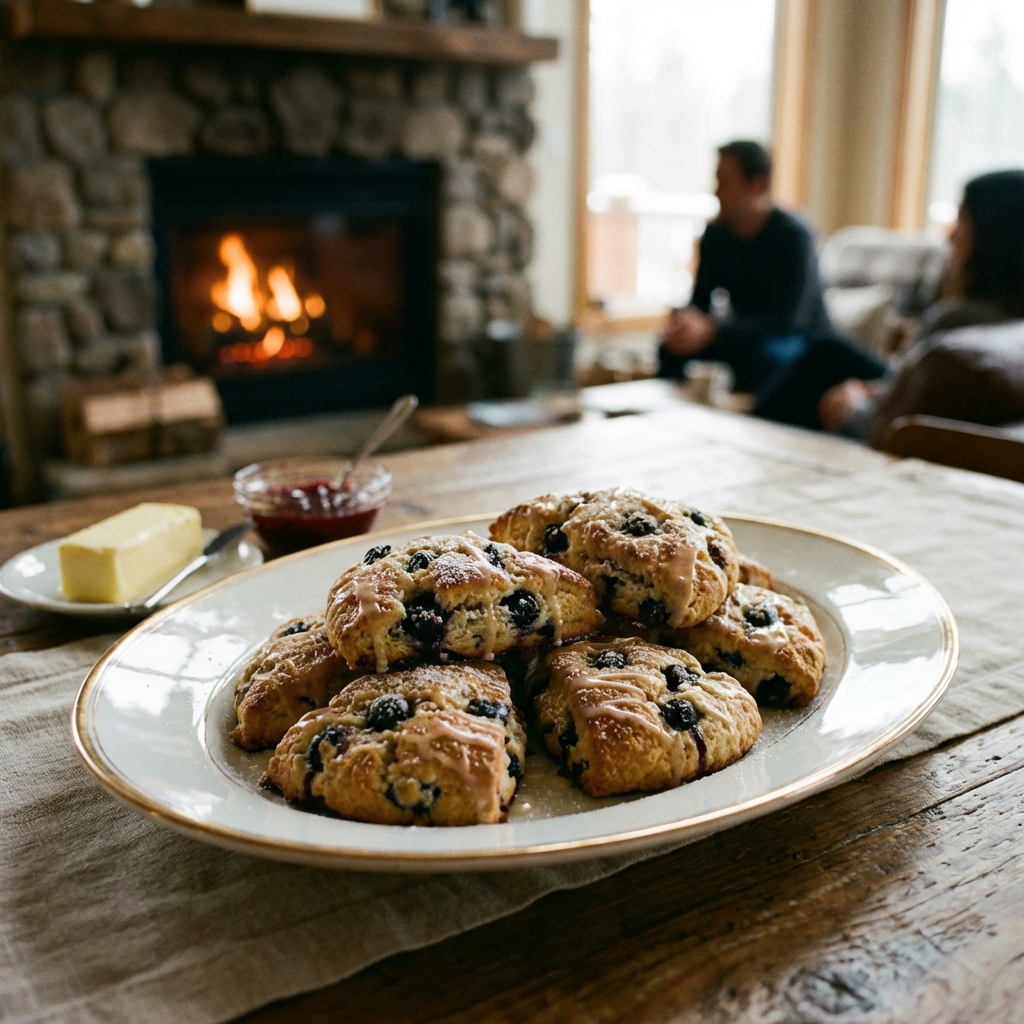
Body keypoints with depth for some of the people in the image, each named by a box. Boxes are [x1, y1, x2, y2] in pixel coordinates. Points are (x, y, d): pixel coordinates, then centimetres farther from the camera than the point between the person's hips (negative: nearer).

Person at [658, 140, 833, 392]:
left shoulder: (793, 237, -19)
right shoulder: (715, 234, 1)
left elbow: (789, 321, -27)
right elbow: (700, 301, 3)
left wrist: (712, 330, -39)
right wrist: (684, 321, -24)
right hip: (743, 342, 5)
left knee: (768, 354, -38)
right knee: (673, 349, -17)